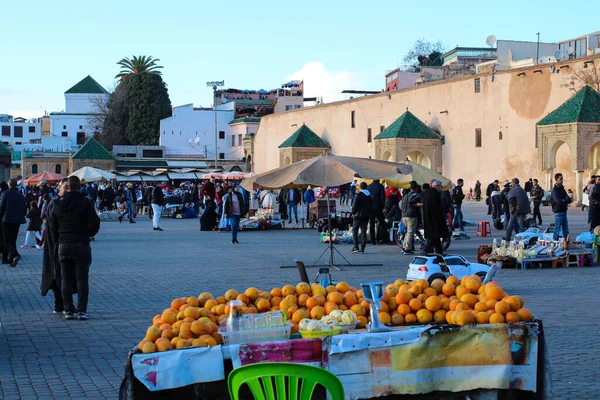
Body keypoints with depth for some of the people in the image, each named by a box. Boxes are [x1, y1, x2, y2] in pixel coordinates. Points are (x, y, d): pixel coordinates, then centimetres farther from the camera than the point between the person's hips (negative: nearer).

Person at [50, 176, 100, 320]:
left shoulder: (58, 204, 3)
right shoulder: (85, 203, -9)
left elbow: (53, 227, 7)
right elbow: (95, 223, -13)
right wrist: (88, 234, 5)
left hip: (63, 245, 3)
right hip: (81, 244, -3)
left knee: (66, 279, 9)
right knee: (82, 279, 2)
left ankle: (68, 310, 7)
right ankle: (82, 310, -2)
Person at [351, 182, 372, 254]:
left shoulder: (359, 195, -10)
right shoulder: (370, 196, 9)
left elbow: (354, 206, -10)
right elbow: (371, 206, 13)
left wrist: (353, 213, 6)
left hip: (359, 215, -5)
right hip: (367, 216, 5)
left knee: (354, 231, 2)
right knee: (363, 232, 7)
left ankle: (356, 247, -8)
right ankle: (362, 248, 4)